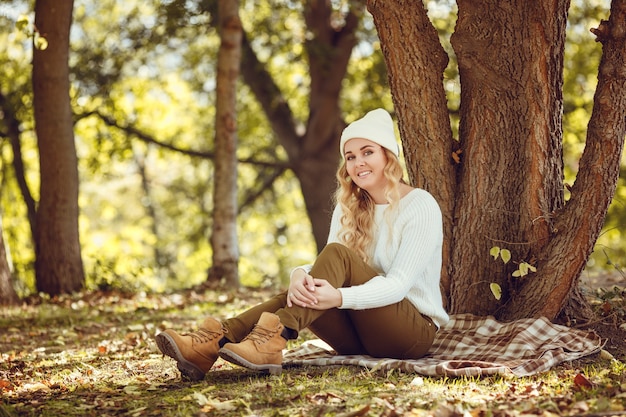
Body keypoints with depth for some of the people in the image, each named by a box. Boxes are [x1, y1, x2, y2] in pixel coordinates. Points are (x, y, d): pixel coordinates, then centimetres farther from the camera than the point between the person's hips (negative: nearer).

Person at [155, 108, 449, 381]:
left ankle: (272, 341, -45)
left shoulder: (420, 206, -9)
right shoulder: (349, 207, 9)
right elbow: (328, 270, -4)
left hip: (415, 330, -5)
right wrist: (299, 276, -30)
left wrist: (339, 297, -38)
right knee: (305, 290, -24)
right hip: (360, 337, 5)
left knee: (337, 254, -27)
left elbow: (398, 283, -20)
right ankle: (219, 341, -40)